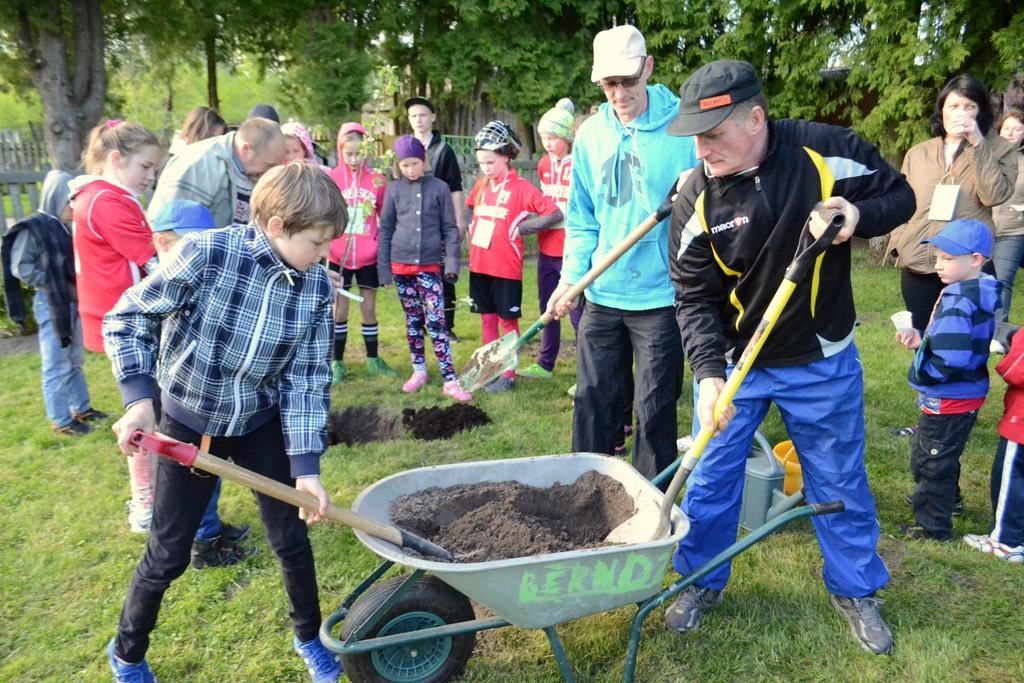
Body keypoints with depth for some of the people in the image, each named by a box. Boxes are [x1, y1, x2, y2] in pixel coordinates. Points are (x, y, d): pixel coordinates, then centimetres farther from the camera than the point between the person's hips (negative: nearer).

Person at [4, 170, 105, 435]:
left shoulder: (66, 228, 9)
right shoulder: (32, 229, -11)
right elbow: (20, 268, -12)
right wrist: (54, 285, -15)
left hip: (72, 302, 7)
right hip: (51, 304, -7)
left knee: (75, 361, 17)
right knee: (57, 366, -1)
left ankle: (81, 408, 29)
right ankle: (60, 420, 8)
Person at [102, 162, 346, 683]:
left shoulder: (316, 286, -14)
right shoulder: (206, 254, -26)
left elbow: (308, 379, -11)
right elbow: (127, 319, -14)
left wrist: (306, 465, -15)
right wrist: (140, 398, -24)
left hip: (261, 423, 3)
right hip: (188, 422, -3)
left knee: (291, 537, 8)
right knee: (168, 553, 9)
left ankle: (309, 637, 35)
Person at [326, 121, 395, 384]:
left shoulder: (377, 180, -2)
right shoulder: (331, 178, -6)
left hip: (369, 257, 1)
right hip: (339, 257, -1)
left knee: (369, 308, 11)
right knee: (339, 309, 8)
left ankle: (373, 359, 24)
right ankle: (337, 362, 19)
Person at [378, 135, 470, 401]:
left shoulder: (439, 188, -2)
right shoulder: (394, 189, 2)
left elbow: (450, 228, 1)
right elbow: (385, 229, 6)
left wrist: (452, 261, -8)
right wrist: (383, 266, 3)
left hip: (430, 265, -2)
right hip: (401, 264, 2)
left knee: (436, 322, -7)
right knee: (413, 320, 12)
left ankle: (450, 380, -7)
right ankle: (419, 370, 25)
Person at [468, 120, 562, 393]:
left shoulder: (521, 187, -10)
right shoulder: (481, 185, 7)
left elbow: (555, 214, -15)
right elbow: (469, 207, 27)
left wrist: (521, 228, -14)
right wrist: (473, 227, 9)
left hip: (506, 268, -6)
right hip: (479, 266, 6)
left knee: (507, 320, 6)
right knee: (487, 319, 13)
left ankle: (508, 374, 15)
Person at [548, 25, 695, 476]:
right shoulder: (590, 134, 5)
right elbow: (582, 218, 10)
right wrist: (572, 277, 0)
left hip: (661, 295, -4)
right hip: (602, 294, 4)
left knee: (655, 409, 6)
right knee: (592, 402, 12)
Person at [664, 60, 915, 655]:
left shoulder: (829, 152, -17)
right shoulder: (697, 197, -14)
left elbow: (900, 196, -1)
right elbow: (694, 296, -13)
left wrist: (858, 216, -24)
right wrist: (709, 372, -26)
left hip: (823, 362, 0)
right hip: (733, 361, 1)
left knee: (840, 482, 15)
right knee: (711, 477, 9)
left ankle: (856, 590, 39)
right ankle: (701, 581, 33)